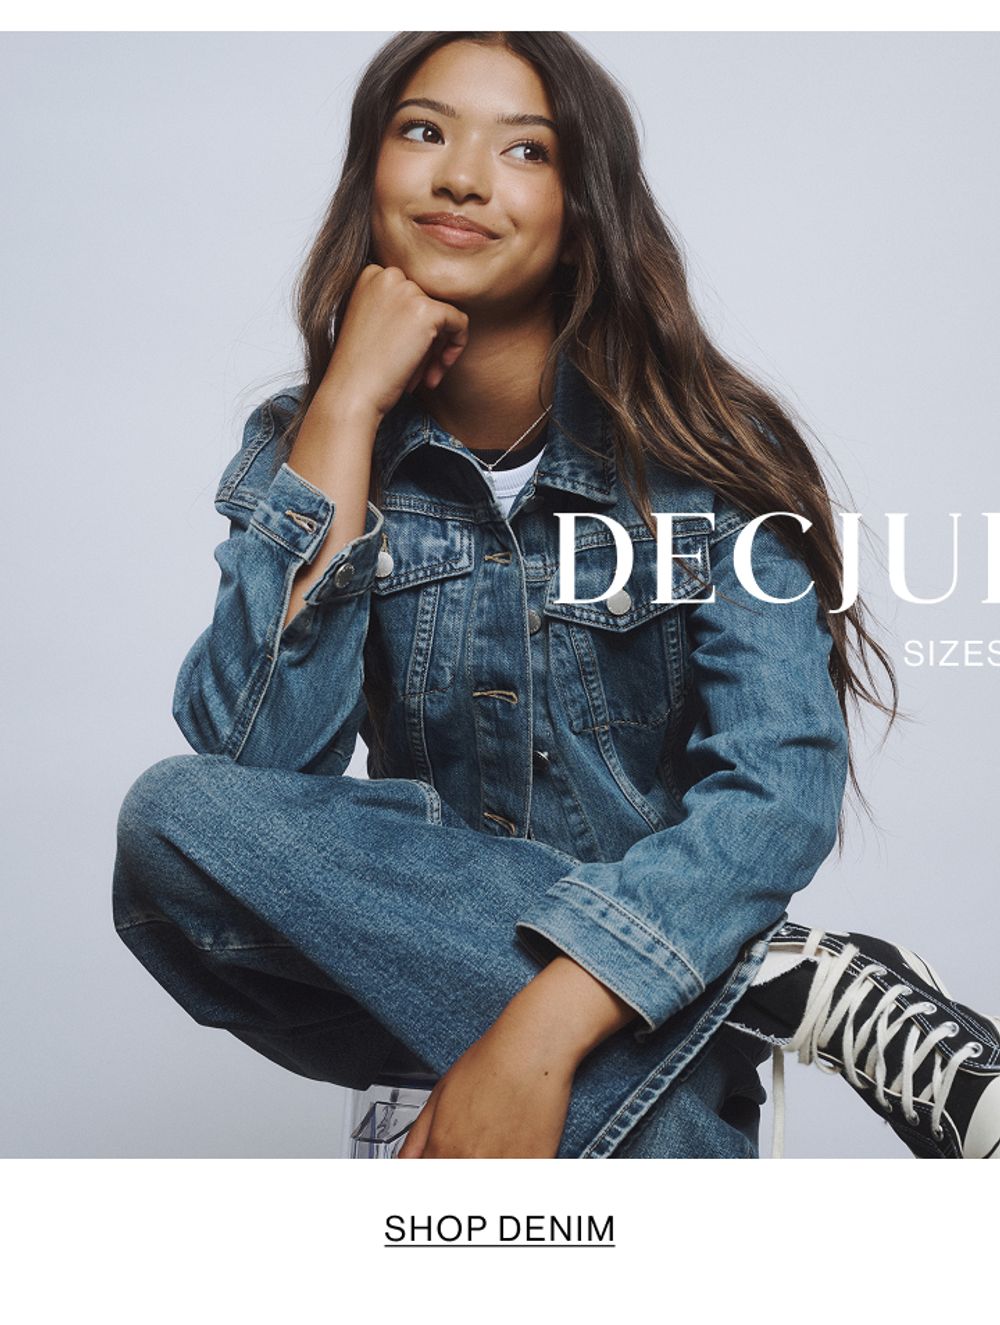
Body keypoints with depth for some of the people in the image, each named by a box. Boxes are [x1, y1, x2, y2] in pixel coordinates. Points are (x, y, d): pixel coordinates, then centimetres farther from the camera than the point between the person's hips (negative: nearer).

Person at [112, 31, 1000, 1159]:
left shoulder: (699, 452, -7)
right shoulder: (301, 447, 2)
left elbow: (780, 788, -18)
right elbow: (255, 762, -14)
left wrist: (542, 1029, -32)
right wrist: (349, 408, -16)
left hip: (654, 969, -5)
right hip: (429, 949, 6)